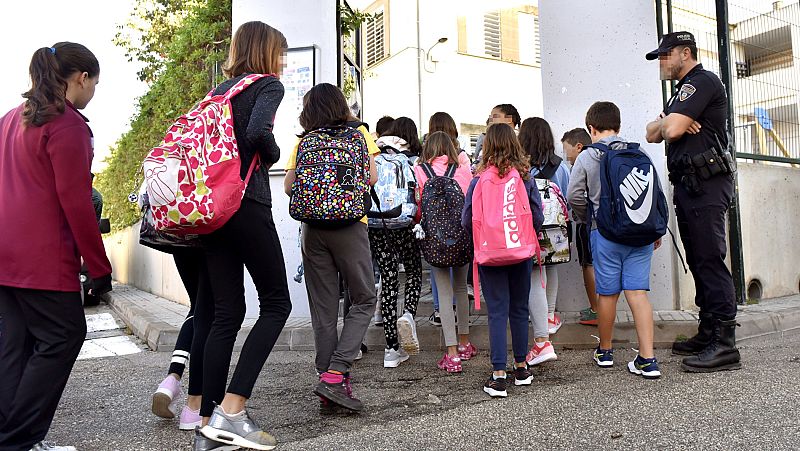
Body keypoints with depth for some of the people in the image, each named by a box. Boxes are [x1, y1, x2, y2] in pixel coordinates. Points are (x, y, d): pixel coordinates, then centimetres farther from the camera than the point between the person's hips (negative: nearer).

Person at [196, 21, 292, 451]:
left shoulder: (219, 90, 21)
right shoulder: (268, 85, 0)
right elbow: (258, 132, -18)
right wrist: (273, 154, 1)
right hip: (248, 206, -7)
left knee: (226, 313, 9)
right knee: (276, 303, 3)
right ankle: (231, 411, -5)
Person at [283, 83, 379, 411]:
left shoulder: (304, 141, 8)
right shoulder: (358, 132, 6)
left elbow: (288, 186, 3)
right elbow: (371, 177, 0)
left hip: (312, 227, 3)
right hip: (349, 224, -2)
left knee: (323, 306, 8)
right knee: (364, 300, 7)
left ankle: (327, 378, 10)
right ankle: (335, 374, -6)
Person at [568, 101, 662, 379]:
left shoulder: (586, 157, -3)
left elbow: (574, 195, -6)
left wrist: (586, 218, 13)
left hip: (605, 233, -2)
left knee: (608, 293, 9)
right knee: (637, 292, 2)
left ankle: (605, 351, 26)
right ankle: (647, 359, 0)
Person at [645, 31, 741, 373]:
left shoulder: (702, 81, -7)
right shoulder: (683, 91, 24)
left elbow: (672, 129, -20)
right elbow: (652, 133, 17)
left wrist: (667, 122, 3)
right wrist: (667, 123, -5)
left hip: (706, 186, -10)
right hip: (688, 186, 10)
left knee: (710, 261, -12)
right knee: (698, 262, 10)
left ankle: (724, 345, -9)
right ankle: (707, 335, 17)